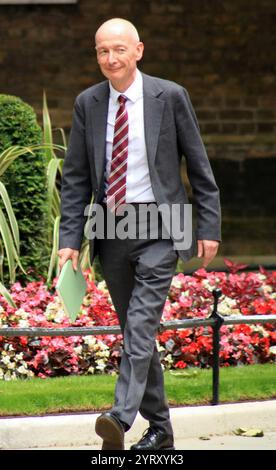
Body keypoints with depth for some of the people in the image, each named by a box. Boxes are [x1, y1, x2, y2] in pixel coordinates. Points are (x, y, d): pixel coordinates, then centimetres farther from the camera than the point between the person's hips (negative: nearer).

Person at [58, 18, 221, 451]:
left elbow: (199, 167, 2)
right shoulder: (88, 104, 5)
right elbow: (76, 178, 7)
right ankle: (159, 427, 21)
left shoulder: (170, 97, -4)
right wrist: (70, 239, -1)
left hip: (157, 227, -4)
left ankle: (120, 419, -28)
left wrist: (209, 227, -2)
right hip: (110, 231, 4)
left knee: (141, 327, -18)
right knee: (134, 332, 10)